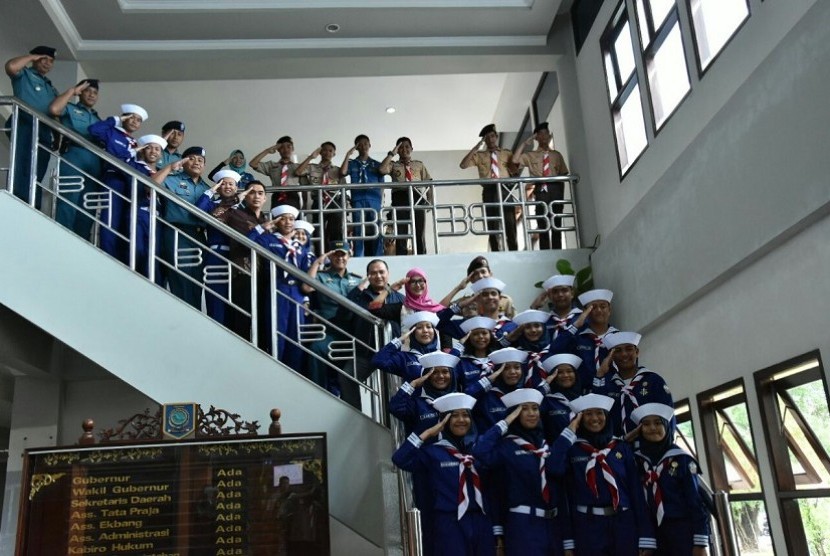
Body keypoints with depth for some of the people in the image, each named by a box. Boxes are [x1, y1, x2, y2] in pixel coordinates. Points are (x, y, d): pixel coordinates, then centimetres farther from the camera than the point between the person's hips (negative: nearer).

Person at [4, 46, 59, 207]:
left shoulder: (51, 88, 31)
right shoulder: (24, 74, 12)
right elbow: (10, 66, -13)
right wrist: (31, 56, 2)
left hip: (44, 132, 7)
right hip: (24, 126, -7)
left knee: (37, 176, 1)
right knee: (24, 172, -20)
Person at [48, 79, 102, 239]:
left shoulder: (98, 119, 30)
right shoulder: (70, 109, 15)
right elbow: (54, 109, -7)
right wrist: (72, 91, 4)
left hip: (95, 162, 6)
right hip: (73, 157, -5)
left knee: (87, 207, 0)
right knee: (68, 202, -15)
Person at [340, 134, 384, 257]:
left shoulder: (376, 164, 17)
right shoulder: (351, 163, 16)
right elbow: (343, 173, -5)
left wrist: (380, 202, 2)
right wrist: (348, 155, -2)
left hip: (374, 201, 1)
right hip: (358, 201, 0)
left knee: (375, 231, -4)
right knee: (359, 231, -6)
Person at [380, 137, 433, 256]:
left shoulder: (419, 164, 21)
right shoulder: (393, 165, 17)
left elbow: (428, 182, 14)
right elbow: (382, 170, -5)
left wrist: (430, 199, 1)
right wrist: (391, 154, 1)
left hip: (417, 197, 1)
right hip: (400, 198, -1)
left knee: (419, 232, -2)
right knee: (401, 233, -5)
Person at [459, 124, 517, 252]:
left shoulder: (506, 153, 15)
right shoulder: (479, 155, 12)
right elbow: (463, 165, -3)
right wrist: (476, 147, -6)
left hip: (505, 190, 0)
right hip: (489, 191, 0)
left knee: (510, 225, -5)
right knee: (493, 227, 2)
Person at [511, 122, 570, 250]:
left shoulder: (556, 155, 16)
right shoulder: (531, 155, 10)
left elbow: (563, 175, 12)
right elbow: (515, 160, -7)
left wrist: (561, 194, 3)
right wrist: (524, 143, -4)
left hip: (555, 189, 2)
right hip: (541, 190, -2)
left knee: (556, 223, 3)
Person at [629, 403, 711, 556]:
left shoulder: (682, 460, 1)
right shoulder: (636, 460, 7)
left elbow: (696, 501, -2)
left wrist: (700, 543, -7)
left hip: (681, 533, -2)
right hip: (650, 534, 2)